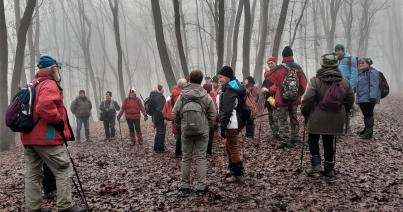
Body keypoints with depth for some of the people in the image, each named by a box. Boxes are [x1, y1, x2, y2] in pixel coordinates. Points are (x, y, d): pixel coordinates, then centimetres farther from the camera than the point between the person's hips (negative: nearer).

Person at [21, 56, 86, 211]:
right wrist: (59, 121, -18)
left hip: (29, 137, 10)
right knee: (64, 171, -3)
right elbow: (45, 106, -29)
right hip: (47, 137, -9)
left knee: (32, 174, 11)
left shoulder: (32, 86, 20)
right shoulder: (50, 85, -11)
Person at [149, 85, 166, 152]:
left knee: (158, 133, 19)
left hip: (155, 118, 9)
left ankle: (156, 148, 25)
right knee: (161, 133, 0)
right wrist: (164, 118, -21)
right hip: (160, 118, -9)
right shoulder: (160, 97, -18)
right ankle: (160, 149, 6)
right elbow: (161, 109, -25)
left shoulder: (153, 96, 12)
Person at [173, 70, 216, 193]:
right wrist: (208, 126, 9)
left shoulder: (182, 96, -5)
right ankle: (201, 185, 4)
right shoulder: (206, 96, -6)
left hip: (186, 131, 1)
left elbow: (175, 114, -4)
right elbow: (213, 114, -4)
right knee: (201, 157, 5)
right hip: (202, 131, -1)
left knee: (186, 157, 11)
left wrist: (181, 125, 10)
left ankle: (185, 184, 16)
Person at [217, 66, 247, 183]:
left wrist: (223, 127, -22)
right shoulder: (236, 88, 15)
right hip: (238, 122, 11)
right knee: (230, 146, 22)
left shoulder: (229, 91, -17)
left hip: (232, 124, -11)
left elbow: (227, 111, -23)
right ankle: (233, 170, 33)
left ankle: (238, 175, 4)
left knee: (233, 149, -3)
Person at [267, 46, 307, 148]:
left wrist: (270, 91, 11)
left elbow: (271, 82, -8)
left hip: (282, 99, -4)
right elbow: (304, 83, 7)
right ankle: (295, 137, 28)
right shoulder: (298, 68, 2)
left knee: (283, 120, 2)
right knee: (294, 118, 20)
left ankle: (285, 141, -1)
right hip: (295, 99, 4)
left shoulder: (279, 69, -12)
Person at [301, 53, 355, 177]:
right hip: (335, 120, 4)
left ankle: (316, 166, 5)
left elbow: (308, 99, -15)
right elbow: (350, 100, 9)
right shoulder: (344, 82, 2)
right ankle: (329, 169, 21)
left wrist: (304, 112, 1)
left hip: (317, 119, -4)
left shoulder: (315, 81, -12)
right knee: (329, 143, 16)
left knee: (313, 141, 14)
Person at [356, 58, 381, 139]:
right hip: (362, 99, 9)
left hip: (368, 99, -9)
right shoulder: (361, 73, 20)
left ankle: (369, 133, -4)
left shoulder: (372, 72, -9)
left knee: (368, 114, -7)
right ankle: (366, 129, 26)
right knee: (365, 114, 16)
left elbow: (374, 86, -18)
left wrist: (372, 96, -25)